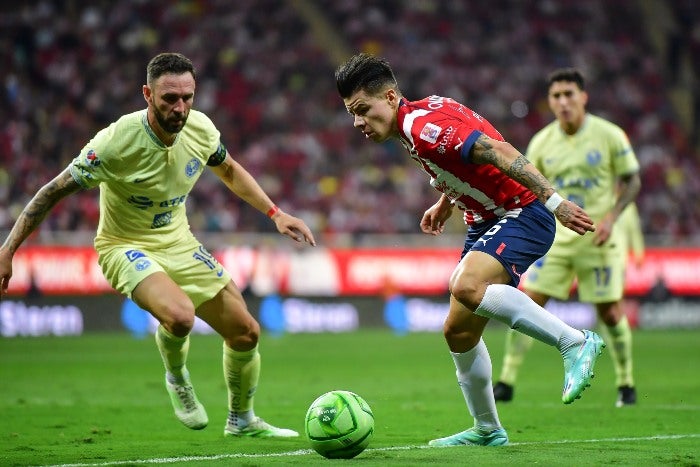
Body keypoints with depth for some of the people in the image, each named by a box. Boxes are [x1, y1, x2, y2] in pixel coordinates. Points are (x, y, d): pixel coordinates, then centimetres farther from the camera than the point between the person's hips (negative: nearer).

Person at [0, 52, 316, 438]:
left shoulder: (200, 128, -12)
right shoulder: (117, 141, -28)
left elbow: (228, 170, 12)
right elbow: (55, 191, -20)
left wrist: (274, 213, 5)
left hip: (179, 243, 6)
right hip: (126, 247, -6)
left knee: (245, 333, 6)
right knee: (180, 316, -34)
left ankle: (242, 420, 33)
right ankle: (177, 378, 1)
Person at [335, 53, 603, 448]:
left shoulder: (422, 126, -22)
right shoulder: (419, 119, 9)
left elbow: (497, 152, -30)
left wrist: (554, 201, -34)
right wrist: (445, 202, 21)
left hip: (523, 214, -10)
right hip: (486, 221, 10)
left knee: (467, 288, -35)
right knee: (459, 331, 9)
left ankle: (575, 342, -25)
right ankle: (487, 430, 24)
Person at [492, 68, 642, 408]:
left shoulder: (610, 135, -7)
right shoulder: (541, 143, 0)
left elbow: (632, 181, 0)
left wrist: (611, 217, -13)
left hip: (598, 238, -2)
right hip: (555, 237, 2)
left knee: (610, 313, 1)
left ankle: (626, 384, 19)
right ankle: (506, 383, -1)